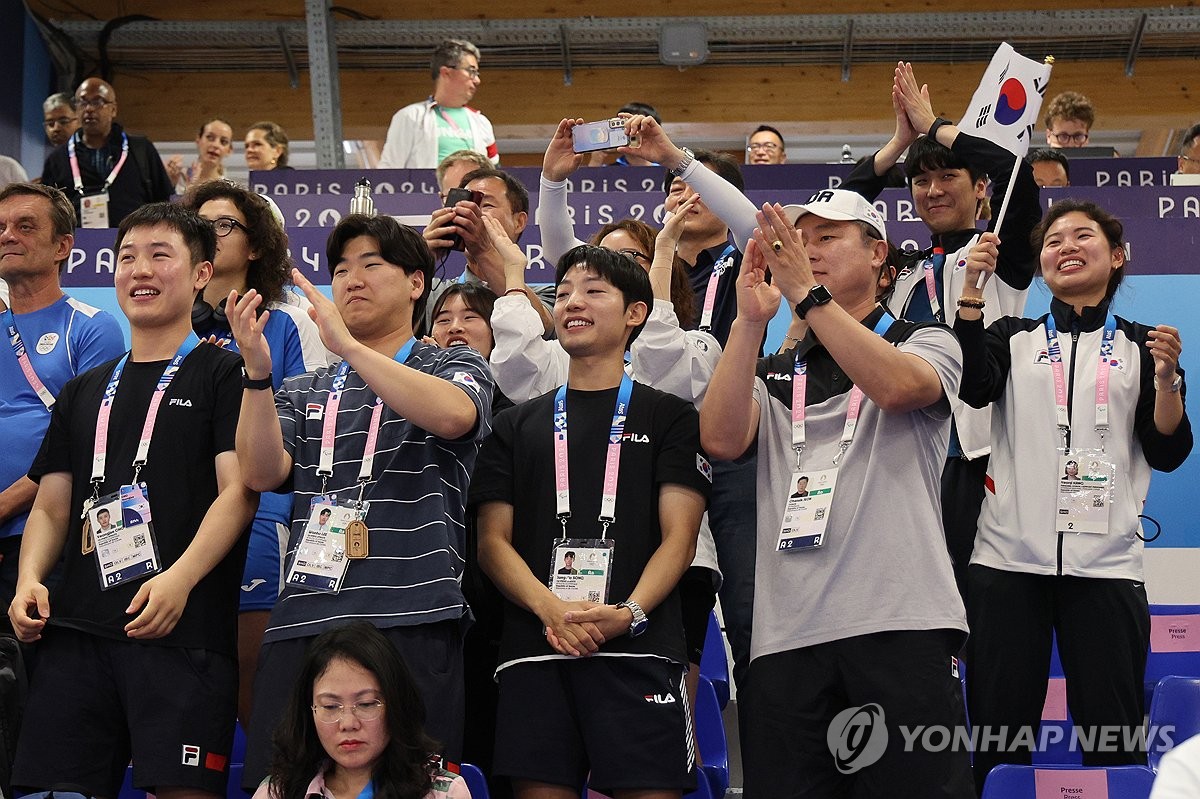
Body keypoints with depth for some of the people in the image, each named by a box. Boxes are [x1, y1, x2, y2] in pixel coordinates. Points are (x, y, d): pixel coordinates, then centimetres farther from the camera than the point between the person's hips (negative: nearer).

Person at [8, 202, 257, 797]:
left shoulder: (223, 376, 6)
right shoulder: (85, 391, 23)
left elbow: (239, 491, -5)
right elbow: (51, 507, 22)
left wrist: (180, 578, -19)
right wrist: (29, 579, 2)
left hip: (182, 632, -5)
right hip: (76, 632, 5)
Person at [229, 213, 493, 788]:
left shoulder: (455, 367, 12)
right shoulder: (305, 392, 22)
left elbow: (453, 415, -14)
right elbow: (263, 473, 4)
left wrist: (347, 345, -17)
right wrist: (256, 372, -10)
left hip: (412, 625, -3)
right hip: (301, 623, 4)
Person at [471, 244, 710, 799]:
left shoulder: (668, 417, 12)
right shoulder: (517, 425, 19)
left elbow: (678, 539, 3)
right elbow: (493, 542, 10)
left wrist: (629, 613, -16)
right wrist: (551, 608, -10)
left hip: (636, 649, -2)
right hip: (535, 650, 2)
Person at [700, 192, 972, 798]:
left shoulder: (926, 342, 14)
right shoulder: (775, 372, 21)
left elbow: (897, 386, -11)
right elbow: (721, 440, 0)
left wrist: (807, 292, -15)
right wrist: (751, 320, -6)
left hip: (900, 625, -3)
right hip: (786, 633, 3)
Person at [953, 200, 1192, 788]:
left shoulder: (1141, 346, 11)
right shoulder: (1012, 338, 13)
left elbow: (1166, 453, 6)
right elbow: (972, 386, -9)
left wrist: (1166, 380, -10)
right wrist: (971, 288, -15)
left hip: (1105, 562, -1)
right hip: (1009, 559, 1)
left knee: (1112, 737, -3)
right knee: (999, 732, 1)